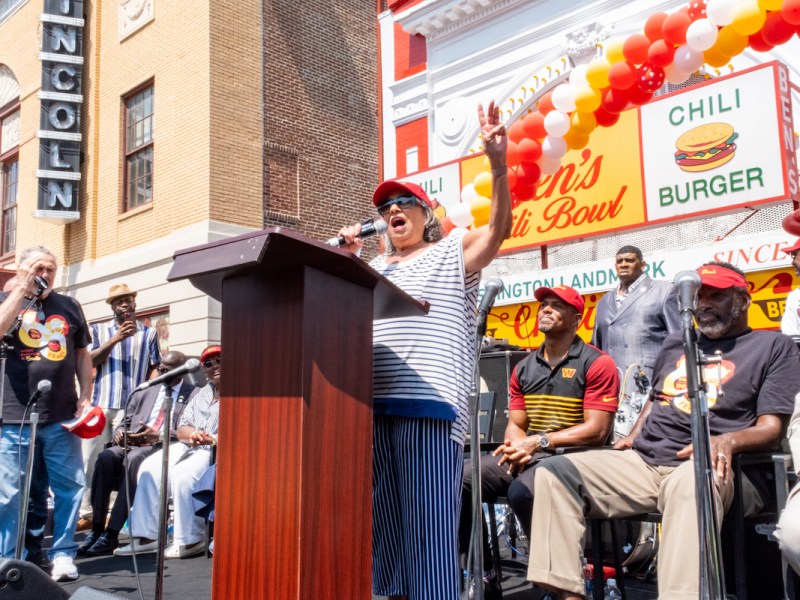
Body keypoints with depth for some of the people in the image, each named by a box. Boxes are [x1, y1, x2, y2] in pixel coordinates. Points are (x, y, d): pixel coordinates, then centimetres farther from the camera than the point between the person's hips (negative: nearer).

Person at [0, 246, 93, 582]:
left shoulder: (69, 307, 14)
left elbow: (82, 355, 16)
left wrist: (85, 397, 5)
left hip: (62, 416, 2)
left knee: (70, 487, 2)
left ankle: (63, 553, 13)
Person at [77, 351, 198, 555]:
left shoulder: (194, 395, 7)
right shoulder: (144, 392, 25)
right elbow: (125, 422, 24)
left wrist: (157, 435, -18)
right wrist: (120, 432, 0)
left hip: (164, 448, -5)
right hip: (132, 445, 5)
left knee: (134, 459, -35)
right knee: (106, 457, -27)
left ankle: (111, 534, -33)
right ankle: (96, 529, -21)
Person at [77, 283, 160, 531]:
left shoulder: (148, 333, 9)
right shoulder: (99, 330, 13)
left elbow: (155, 368, 6)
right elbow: (91, 360, -1)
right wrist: (116, 338, -12)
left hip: (131, 406, -2)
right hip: (100, 403, 2)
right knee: (90, 459, 2)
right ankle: (88, 513, 10)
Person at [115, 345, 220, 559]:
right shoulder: (201, 395, 24)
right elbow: (182, 428, 16)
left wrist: (211, 439, -24)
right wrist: (193, 434, -8)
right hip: (189, 447, 8)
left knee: (183, 475, -30)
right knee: (150, 467, -10)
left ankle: (189, 540, -20)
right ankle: (146, 536, -8)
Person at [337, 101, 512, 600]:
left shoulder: (453, 253, 11)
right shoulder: (372, 268, 25)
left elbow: (500, 227, -6)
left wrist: (498, 164, -21)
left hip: (428, 404, -5)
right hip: (372, 405, 6)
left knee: (429, 525, -6)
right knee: (385, 522, 10)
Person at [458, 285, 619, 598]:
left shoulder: (596, 364, -4)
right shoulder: (524, 368, 15)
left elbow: (597, 430, -11)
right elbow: (515, 425, 14)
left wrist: (538, 441, -16)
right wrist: (518, 447, -11)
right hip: (525, 455, 6)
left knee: (521, 491, -37)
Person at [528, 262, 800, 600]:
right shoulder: (675, 344, 25)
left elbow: (771, 427, -2)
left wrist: (728, 441, -23)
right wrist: (634, 437, 12)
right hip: (642, 462, 6)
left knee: (690, 483, -43)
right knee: (555, 471, -16)